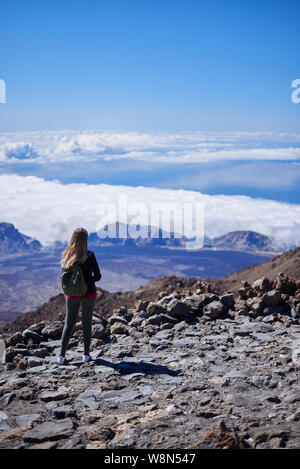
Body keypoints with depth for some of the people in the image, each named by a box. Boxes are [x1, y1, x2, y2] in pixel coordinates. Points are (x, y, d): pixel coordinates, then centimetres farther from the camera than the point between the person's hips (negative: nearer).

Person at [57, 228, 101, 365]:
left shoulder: (66, 255, -4)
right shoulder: (89, 256, -15)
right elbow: (97, 276, -10)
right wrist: (88, 280, 6)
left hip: (72, 294, 3)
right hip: (88, 293, -3)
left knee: (69, 323, 14)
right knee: (86, 322, 11)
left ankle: (61, 355, 9)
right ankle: (86, 354, 18)